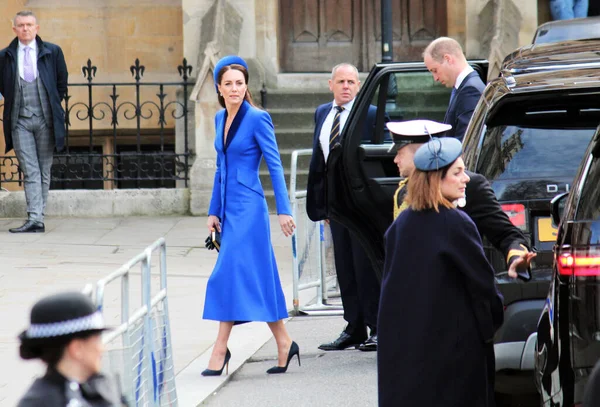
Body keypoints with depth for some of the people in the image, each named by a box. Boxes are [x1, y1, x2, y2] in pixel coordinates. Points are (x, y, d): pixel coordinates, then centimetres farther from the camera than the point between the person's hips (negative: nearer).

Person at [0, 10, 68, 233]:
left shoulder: (52, 52, 3)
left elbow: (62, 83, 12)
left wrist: (52, 106, 10)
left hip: (45, 120, 0)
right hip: (19, 121, 0)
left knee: (44, 171, 4)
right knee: (30, 171, -7)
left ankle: (38, 216, 10)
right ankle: (35, 219, -12)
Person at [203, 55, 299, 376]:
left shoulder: (257, 119, -9)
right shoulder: (220, 118, 12)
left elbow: (275, 166, -10)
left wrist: (284, 210, -13)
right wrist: (214, 211, 16)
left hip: (248, 208, -7)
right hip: (229, 208, 7)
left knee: (230, 273, -10)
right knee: (258, 277, 9)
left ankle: (220, 349, -8)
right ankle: (284, 345, 15)